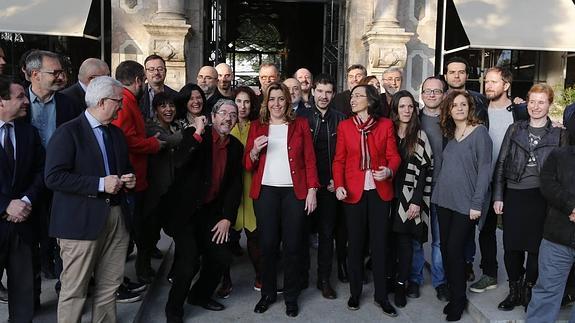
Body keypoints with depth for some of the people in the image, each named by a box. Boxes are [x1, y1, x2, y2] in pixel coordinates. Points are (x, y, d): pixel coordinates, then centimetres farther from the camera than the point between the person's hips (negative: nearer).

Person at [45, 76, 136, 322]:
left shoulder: (116, 133, 16)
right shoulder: (68, 133, -8)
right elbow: (53, 177, -16)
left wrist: (129, 178, 5)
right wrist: (100, 184, -19)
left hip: (117, 217, 7)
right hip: (82, 220, -6)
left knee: (109, 286, 12)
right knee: (74, 290, 1)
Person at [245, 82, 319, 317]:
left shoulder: (300, 125, 8)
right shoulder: (256, 126, 10)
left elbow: (310, 160, 3)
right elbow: (248, 166, 9)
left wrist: (312, 190, -5)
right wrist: (255, 150, -11)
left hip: (294, 191, -1)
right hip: (265, 191, 1)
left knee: (293, 245, 2)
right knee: (267, 244, 3)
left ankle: (291, 296, 16)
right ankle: (267, 293, 20)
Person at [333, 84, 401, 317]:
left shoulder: (386, 125, 2)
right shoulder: (344, 126, 3)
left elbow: (393, 156, 0)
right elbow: (339, 160, 1)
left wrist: (389, 171, -21)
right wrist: (338, 185, -13)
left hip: (380, 191, 0)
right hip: (353, 191, 0)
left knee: (379, 243, 6)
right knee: (355, 243, 8)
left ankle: (381, 295, 19)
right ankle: (355, 293, 23)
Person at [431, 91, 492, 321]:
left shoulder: (479, 132, -7)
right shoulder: (449, 134, 11)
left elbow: (484, 169, -10)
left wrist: (477, 203, -14)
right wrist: (436, 194, 6)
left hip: (466, 204, -6)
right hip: (444, 201, 6)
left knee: (454, 250, -3)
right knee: (445, 249, 9)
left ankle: (458, 300, 15)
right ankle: (453, 295, 24)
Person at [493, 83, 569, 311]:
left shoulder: (559, 134, 4)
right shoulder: (514, 130, 8)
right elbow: (501, 164, 7)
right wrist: (498, 197, 1)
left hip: (542, 198, -1)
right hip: (513, 195, 2)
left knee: (536, 247, 5)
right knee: (511, 246, 5)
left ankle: (529, 291, 22)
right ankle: (514, 291, 22)